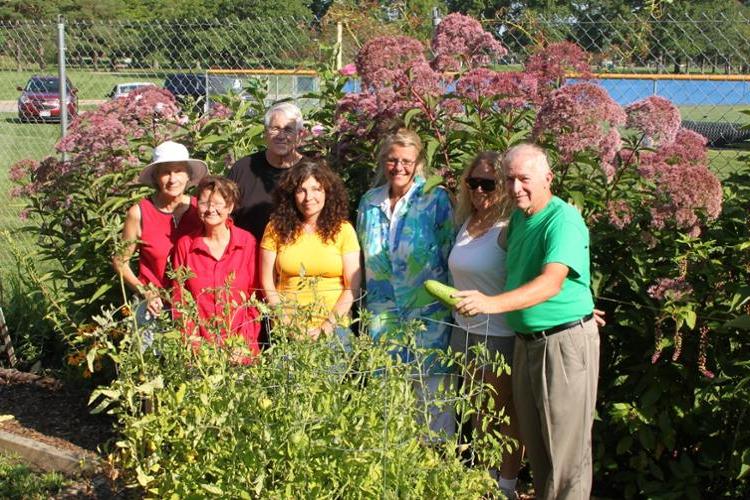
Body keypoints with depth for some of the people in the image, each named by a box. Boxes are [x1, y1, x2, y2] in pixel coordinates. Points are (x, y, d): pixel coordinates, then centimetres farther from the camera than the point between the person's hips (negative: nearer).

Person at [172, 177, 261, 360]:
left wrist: (245, 340, -6)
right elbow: (179, 297, 6)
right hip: (199, 346, 0)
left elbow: (256, 295, 3)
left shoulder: (247, 242, 2)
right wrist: (191, 338, -6)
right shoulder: (185, 245, 4)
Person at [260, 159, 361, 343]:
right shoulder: (277, 228, 3)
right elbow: (268, 283, 3)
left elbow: (352, 287, -2)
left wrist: (326, 327, -10)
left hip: (333, 327, 0)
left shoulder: (343, 230, 1)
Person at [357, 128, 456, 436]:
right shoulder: (369, 202, 10)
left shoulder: (436, 198, -4)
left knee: (432, 393, -2)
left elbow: (452, 253, -2)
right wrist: (368, 309, 18)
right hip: (382, 315, 4)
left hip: (429, 315, -4)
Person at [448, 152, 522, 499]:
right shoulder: (467, 222, 7)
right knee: (479, 410, 18)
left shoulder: (509, 229, -17)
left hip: (500, 335, -7)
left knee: (506, 413, 7)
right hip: (465, 330, 7)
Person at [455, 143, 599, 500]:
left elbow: (552, 282, -31)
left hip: (565, 341, -8)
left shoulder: (564, 220, -17)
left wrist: (494, 303, -42)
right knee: (534, 441, 17)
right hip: (525, 340, 8)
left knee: (566, 447, -1)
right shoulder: (517, 218, 10)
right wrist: (484, 302, 6)